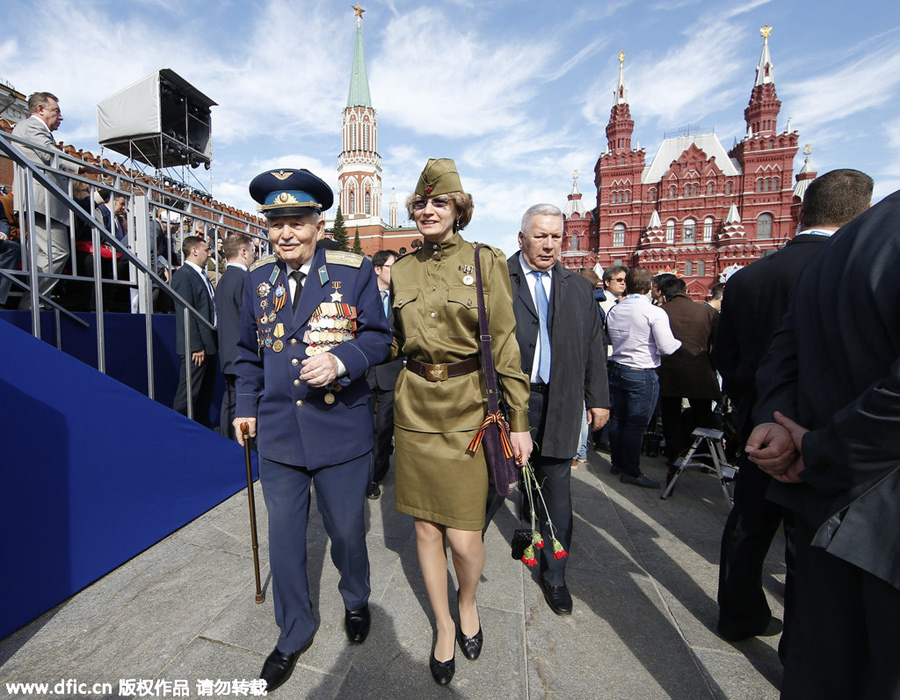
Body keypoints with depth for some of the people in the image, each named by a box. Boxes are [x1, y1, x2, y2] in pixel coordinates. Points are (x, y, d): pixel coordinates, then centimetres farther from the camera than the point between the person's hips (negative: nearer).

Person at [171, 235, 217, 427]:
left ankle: (204, 425, 28)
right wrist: (196, 346, -20)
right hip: (196, 346, -9)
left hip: (209, 343, 9)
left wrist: (214, 341, 15)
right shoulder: (183, 275, -11)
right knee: (188, 392, -2)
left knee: (207, 390, 16)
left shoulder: (202, 275, 17)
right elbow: (185, 314, -17)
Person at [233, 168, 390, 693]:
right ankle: (294, 634, 41)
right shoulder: (258, 278, 6)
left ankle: (357, 601, 48)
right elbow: (250, 352, 15)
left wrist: (339, 360, -24)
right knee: (284, 536, 15)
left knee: (347, 530, 15)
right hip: (278, 434, 4)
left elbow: (379, 337, -6)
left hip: (341, 431, -3)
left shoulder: (355, 271, -7)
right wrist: (247, 406, 12)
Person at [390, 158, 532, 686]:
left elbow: (505, 344, -4)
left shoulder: (486, 262, -2)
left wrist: (519, 419, -6)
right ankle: (445, 627, 38)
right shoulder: (401, 270, 8)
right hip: (415, 409, 4)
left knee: (464, 537, 0)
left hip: (469, 410, -3)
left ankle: (469, 603, 37)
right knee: (427, 526, 12)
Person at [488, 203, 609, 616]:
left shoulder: (579, 289, 13)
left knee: (555, 491, 14)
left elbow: (594, 347, 13)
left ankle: (554, 576, 33)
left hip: (559, 406, 4)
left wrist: (598, 399, 9)